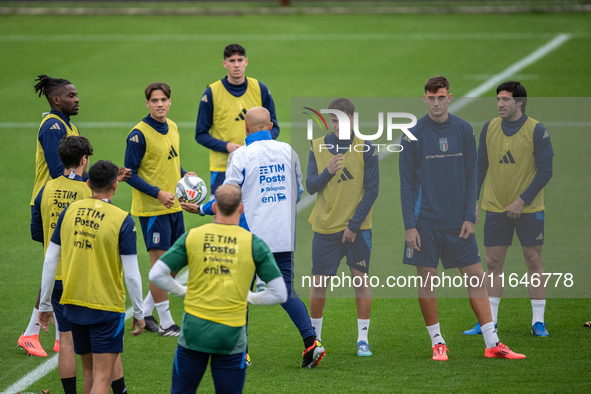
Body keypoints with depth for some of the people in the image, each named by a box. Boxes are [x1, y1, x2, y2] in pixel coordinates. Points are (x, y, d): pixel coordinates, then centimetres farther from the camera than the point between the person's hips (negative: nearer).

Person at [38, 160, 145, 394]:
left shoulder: (69, 211, 0)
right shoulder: (122, 221, -12)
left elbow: (50, 261, 4)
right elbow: (131, 274, -11)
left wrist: (44, 305, 13)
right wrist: (139, 313, 1)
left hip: (73, 304, 5)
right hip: (106, 308, -5)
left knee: (89, 371, 19)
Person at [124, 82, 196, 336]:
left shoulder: (172, 127, 9)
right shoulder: (139, 134, -14)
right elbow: (129, 174, -14)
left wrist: (184, 174, 3)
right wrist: (158, 193, -21)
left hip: (174, 206, 8)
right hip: (151, 208, -8)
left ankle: (145, 312, 23)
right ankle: (165, 323, 5)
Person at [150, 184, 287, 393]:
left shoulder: (191, 237, -1)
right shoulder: (254, 244, -4)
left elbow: (156, 274, -1)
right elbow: (280, 294, -3)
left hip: (194, 330, 1)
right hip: (231, 335, -1)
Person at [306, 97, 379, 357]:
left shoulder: (366, 149, -4)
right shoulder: (317, 147, 4)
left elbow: (372, 190, -5)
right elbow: (310, 187, 0)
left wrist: (354, 224, -11)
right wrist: (327, 172, -21)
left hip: (357, 227, -2)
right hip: (324, 227, 2)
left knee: (361, 279, -4)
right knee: (319, 283, 3)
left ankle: (363, 339, 3)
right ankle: (314, 337, 20)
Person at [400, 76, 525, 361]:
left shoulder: (463, 130, 4)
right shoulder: (413, 135, -3)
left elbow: (471, 176, 7)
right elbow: (407, 183, -2)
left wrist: (470, 216, -2)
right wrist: (409, 224, -8)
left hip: (458, 221, 2)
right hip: (426, 221, -2)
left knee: (476, 277, 1)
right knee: (426, 280, 0)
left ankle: (492, 343, 4)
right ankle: (437, 342, 13)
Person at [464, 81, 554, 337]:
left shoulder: (536, 131, -8)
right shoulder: (489, 128, 4)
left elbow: (545, 171, -9)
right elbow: (481, 166, 10)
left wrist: (522, 201, -15)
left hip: (528, 209, -3)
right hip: (495, 208, 3)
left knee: (534, 261, 0)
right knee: (493, 263, 4)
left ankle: (538, 321, 5)